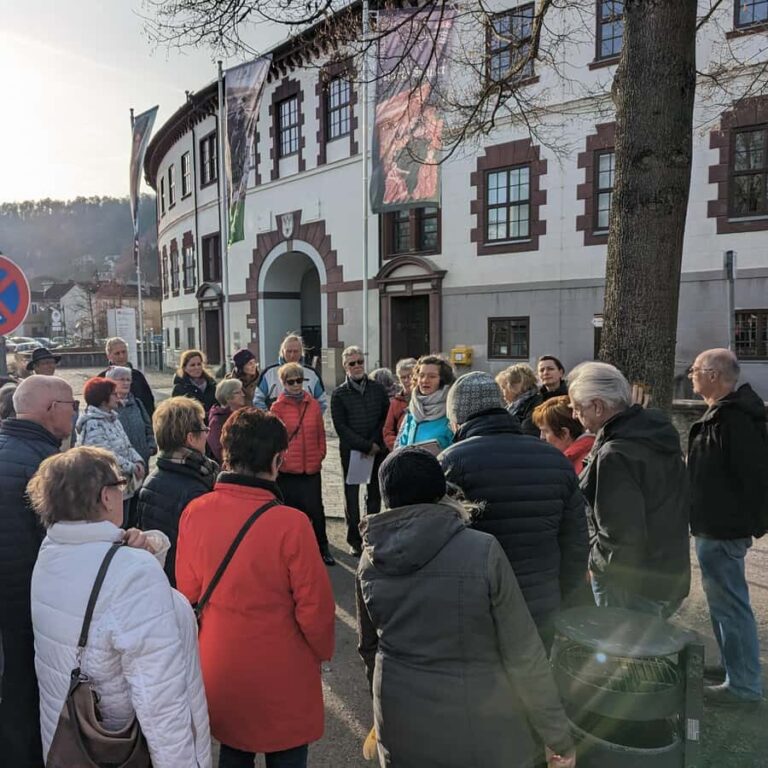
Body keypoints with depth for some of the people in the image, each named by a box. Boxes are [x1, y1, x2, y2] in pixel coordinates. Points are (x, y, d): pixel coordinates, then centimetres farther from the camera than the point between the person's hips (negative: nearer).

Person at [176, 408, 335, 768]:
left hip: (219, 672, 4)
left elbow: (188, 592, -3)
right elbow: (314, 606, -19)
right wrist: (321, 653, 1)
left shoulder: (194, 512, -14)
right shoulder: (290, 524, -27)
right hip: (281, 677, -4)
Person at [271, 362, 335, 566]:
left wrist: (320, 455, 4)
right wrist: (279, 457, -5)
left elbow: (321, 433, 10)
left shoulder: (313, 404, 6)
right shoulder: (277, 407, -4)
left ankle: (322, 548, 19)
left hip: (311, 469, 2)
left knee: (315, 510, 4)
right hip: (287, 470, -2)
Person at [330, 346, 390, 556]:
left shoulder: (377, 389, 7)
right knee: (352, 496, 3)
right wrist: (366, 446, -11)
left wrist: (375, 443, -7)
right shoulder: (339, 394, -1)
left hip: (377, 450, 2)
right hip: (351, 451, -2)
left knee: (375, 494, 9)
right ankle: (354, 541, 12)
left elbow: (386, 419, 6)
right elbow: (341, 427, -6)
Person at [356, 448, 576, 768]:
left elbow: (369, 646, 7)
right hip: (479, 729, -3)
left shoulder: (370, 560, -7)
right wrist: (558, 736, -2)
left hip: (401, 729, 3)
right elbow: (524, 656, -14)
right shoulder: (482, 551, -20)